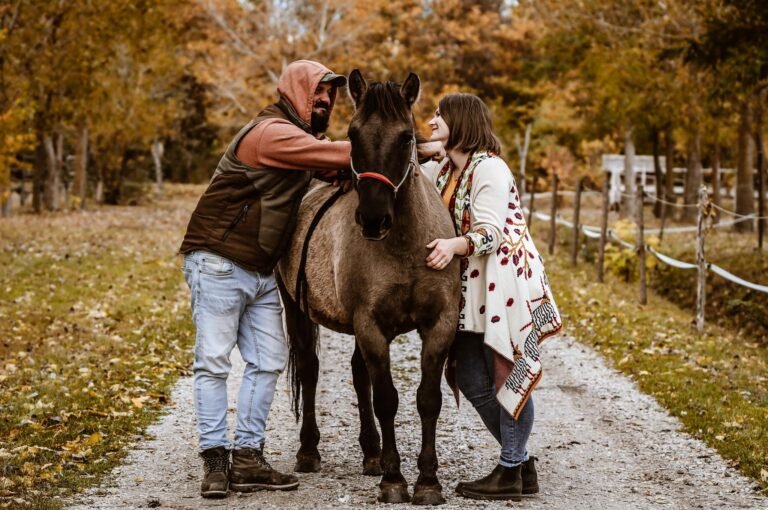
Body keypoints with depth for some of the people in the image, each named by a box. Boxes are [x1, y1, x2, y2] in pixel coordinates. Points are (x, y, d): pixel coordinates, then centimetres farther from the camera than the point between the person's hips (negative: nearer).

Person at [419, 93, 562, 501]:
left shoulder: (489, 168, -13)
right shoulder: (440, 171, 13)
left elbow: (490, 231, -21)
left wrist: (455, 245, -38)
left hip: (503, 285, -9)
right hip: (468, 288, 9)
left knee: (509, 374, -4)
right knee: (471, 380, 9)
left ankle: (512, 472, 3)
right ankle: (521, 461, 20)